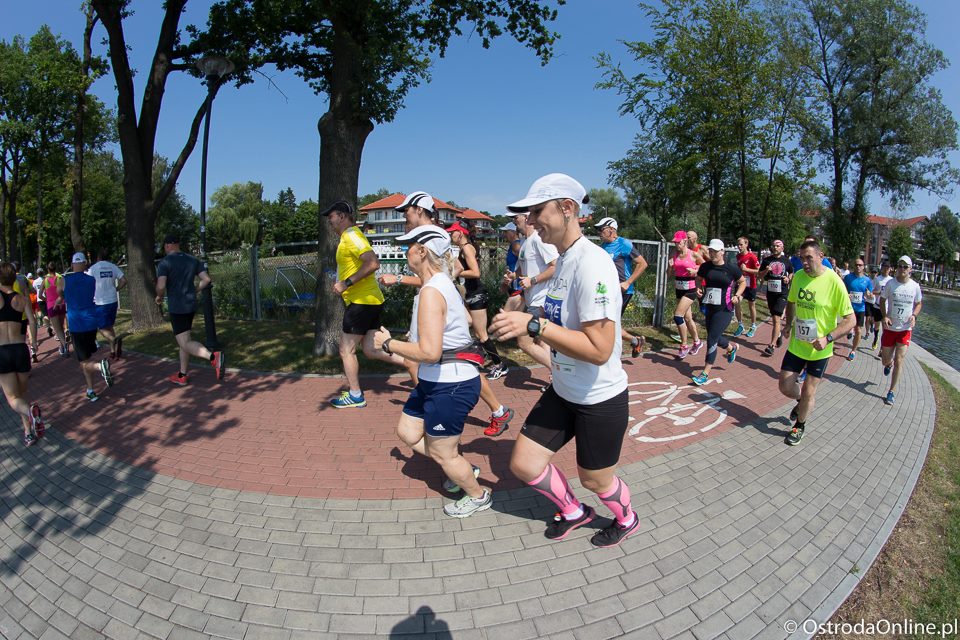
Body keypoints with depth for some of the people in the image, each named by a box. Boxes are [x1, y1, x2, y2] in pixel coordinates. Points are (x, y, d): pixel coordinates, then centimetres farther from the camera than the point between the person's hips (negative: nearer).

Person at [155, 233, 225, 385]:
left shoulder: (165, 262, -10)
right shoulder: (192, 260, 8)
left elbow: (161, 287, -19)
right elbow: (206, 279, 5)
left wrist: (159, 297, 2)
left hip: (176, 307, -7)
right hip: (191, 305, 7)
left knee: (185, 343, -8)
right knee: (184, 341, 16)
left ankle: (214, 357, -32)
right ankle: (182, 376, 22)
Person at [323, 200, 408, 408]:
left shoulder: (351, 235, -13)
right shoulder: (350, 236, 18)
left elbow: (373, 263, -27)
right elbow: (372, 262, 26)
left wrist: (347, 283, -23)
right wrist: (345, 283, 18)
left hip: (362, 302, -10)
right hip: (371, 300, 10)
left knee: (346, 349, 2)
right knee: (370, 350, 11)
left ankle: (355, 396, 11)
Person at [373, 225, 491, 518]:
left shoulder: (431, 292, -24)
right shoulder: (442, 283, 8)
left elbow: (429, 352, -31)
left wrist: (388, 344, -16)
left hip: (450, 384, -10)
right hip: (437, 380, 10)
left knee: (442, 453, 10)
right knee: (408, 432, 21)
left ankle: (479, 496, 35)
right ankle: (463, 468, 36)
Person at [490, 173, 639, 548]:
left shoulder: (591, 263, -26)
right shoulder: (563, 259, 3)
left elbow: (598, 349, -32)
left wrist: (534, 324, -32)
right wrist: (526, 329, 4)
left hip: (600, 400, -8)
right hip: (563, 391, 8)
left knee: (594, 480, 15)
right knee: (523, 464, 10)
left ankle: (627, 519, 49)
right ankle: (574, 512, 39)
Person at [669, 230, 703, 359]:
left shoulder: (693, 254, -8)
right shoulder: (674, 254, 6)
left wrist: (695, 271, -14)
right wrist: (670, 266, -10)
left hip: (690, 289, -6)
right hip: (679, 289, 6)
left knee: (678, 316, -14)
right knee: (687, 318, 14)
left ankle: (684, 346, -1)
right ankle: (697, 342, 32)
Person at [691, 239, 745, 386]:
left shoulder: (731, 269, -8)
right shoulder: (705, 267, 0)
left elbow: (743, 282, 8)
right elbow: (698, 279, 18)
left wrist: (737, 295, -7)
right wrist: (698, 289, -2)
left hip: (725, 309, -5)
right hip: (709, 307, 5)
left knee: (712, 339, -10)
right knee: (714, 337, 17)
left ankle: (705, 373, -2)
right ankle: (732, 347, 52)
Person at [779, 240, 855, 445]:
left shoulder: (834, 282, -19)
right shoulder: (798, 276, -3)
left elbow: (850, 320, -16)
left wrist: (828, 338, -27)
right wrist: (788, 324, 5)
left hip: (819, 350, -4)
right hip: (796, 344, 4)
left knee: (808, 392, 7)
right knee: (785, 387, 8)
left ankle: (799, 426, 31)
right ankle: (802, 401, 42)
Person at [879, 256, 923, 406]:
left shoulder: (915, 286, -4)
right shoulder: (890, 283, -7)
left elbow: (919, 304, 10)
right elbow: (882, 301, 4)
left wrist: (914, 315, -10)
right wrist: (885, 316, -12)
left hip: (905, 329, 0)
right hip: (890, 327, 0)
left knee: (899, 360, -6)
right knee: (886, 361, 8)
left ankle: (891, 392, 6)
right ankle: (888, 364, 50)